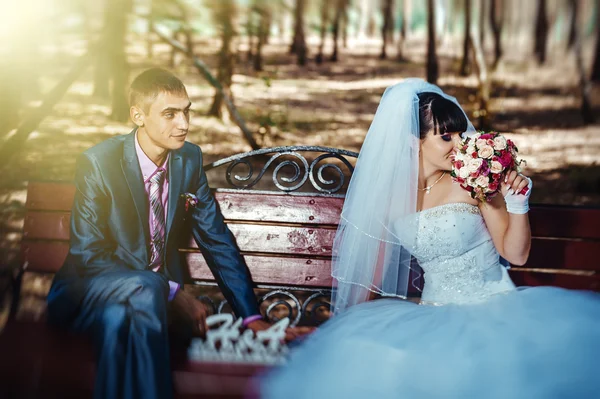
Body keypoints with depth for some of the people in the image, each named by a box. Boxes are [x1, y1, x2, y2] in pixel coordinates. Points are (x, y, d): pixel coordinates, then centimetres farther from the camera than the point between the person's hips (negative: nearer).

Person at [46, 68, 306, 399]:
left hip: (153, 292, 3)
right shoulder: (97, 163, -14)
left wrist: (252, 318, -6)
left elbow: (217, 241, 2)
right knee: (145, 286, -36)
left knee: (118, 319, -33)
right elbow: (88, 255, -16)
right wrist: (171, 293, -25)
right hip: (90, 293, -2)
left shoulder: (189, 159, -1)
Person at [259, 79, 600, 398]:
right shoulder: (391, 193, 4)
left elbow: (516, 254, 0)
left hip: (493, 307, -2)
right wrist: (361, 317, 13)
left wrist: (518, 203, -14)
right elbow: (375, 265, 16)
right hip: (437, 315, 3)